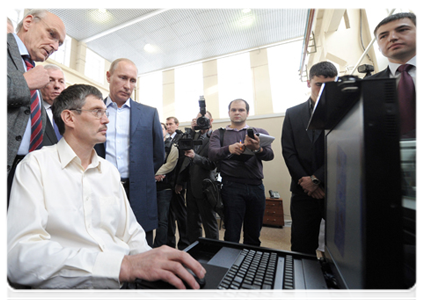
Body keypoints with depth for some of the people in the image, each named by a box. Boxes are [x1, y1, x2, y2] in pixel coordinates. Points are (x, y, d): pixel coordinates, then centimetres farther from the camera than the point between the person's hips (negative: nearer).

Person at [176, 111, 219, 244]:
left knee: (209, 222, 7)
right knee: (192, 221, 19)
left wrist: (195, 156, -28)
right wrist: (191, 129, -5)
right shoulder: (194, 135, 12)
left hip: (204, 186, -7)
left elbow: (213, 164, -17)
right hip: (191, 185, 7)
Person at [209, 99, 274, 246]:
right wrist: (228, 149, -28)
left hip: (256, 187, 2)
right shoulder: (219, 134, 10)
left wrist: (257, 149, -27)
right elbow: (212, 154, -8)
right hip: (232, 187, -2)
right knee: (232, 235, 0)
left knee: (253, 236, 12)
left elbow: (270, 155, -4)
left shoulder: (259, 133, 12)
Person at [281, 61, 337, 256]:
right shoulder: (293, 114, 8)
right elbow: (288, 151, 2)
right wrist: (304, 180, -6)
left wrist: (316, 179, -12)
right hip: (304, 190, 2)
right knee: (301, 245, 9)